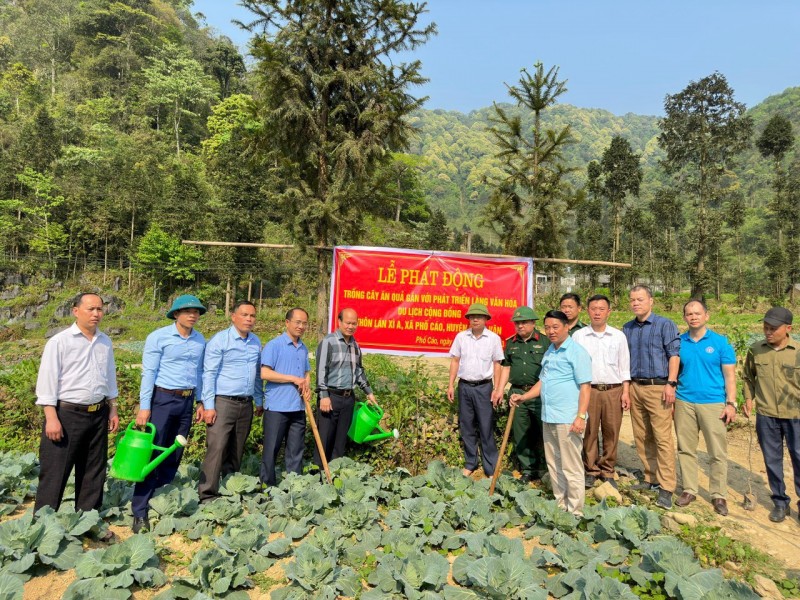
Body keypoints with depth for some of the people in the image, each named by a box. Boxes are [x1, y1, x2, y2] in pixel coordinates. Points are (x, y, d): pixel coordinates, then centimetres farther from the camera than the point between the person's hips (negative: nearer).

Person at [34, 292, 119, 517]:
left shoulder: (105, 342, 9)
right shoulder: (59, 341, -8)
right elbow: (47, 380, -11)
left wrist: (113, 410, 14)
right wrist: (51, 417, -16)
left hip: (98, 415, 6)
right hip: (67, 414, -5)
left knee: (94, 473, 13)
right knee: (54, 474, 1)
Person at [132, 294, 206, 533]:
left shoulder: (200, 340, 7)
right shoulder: (158, 337, -8)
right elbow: (148, 373, -10)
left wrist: (200, 401, 13)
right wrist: (144, 407, -13)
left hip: (186, 401, 5)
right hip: (163, 398, -5)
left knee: (174, 456, 11)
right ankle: (140, 512, 3)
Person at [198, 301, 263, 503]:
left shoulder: (256, 342, 11)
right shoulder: (219, 340, -7)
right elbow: (209, 374, -10)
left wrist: (259, 401, 17)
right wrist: (208, 406, -14)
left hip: (246, 404, 6)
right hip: (223, 402, -6)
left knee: (237, 450, 12)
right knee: (216, 448, -9)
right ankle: (207, 495, -1)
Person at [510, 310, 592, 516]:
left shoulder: (577, 352, -9)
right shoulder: (549, 352, 16)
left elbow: (585, 386, -13)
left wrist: (581, 416, -20)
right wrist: (523, 397, 10)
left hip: (568, 419, -8)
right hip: (549, 417, 8)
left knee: (571, 468, 0)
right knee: (553, 465, 16)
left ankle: (575, 513, 13)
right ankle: (560, 505, 29)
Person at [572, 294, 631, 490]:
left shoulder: (618, 336, 7)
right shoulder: (578, 336, 3)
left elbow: (624, 367, 9)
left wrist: (626, 392, 2)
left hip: (613, 390, 1)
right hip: (588, 390, -1)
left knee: (611, 433, 5)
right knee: (589, 432, 3)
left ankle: (608, 471, 20)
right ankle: (591, 470, 18)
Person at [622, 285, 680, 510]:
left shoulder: (665, 325, -3)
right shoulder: (627, 328, 13)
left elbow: (674, 355, -9)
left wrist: (670, 384, -16)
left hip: (658, 387, -6)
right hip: (635, 387, 6)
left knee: (662, 438, -6)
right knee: (641, 437, 10)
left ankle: (666, 487, -1)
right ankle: (651, 478, 22)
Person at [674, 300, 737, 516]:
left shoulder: (720, 342, 0)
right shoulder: (679, 342, 5)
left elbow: (729, 375, 0)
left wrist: (731, 403, -6)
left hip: (713, 404, -2)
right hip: (684, 403, 2)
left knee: (718, 453, 3)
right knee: (686, 449, 8)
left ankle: (718, 495, 16)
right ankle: (689, 490, 21)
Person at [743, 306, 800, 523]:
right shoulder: (755, 350, -2)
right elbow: (748, 377, 12)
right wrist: (748, 399, 4)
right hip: (766, 416, 2)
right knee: (772, 460, 12)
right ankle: (780, 502, 28)